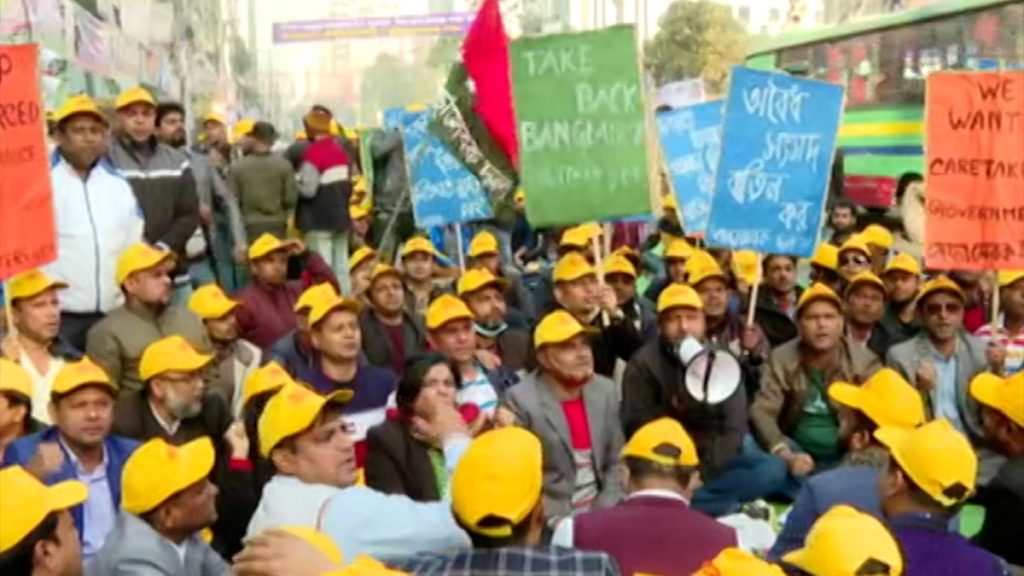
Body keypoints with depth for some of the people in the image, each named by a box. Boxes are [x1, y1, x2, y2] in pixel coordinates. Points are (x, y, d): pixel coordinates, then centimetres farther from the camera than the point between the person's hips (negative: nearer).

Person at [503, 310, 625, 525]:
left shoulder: (606, 390, 5)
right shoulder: (521, 399, -10)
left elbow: (616, 462, 8)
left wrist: (603, 512, -4)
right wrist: (555, 519, -16)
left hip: (597, 511, 4)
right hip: (548, 519, -4)